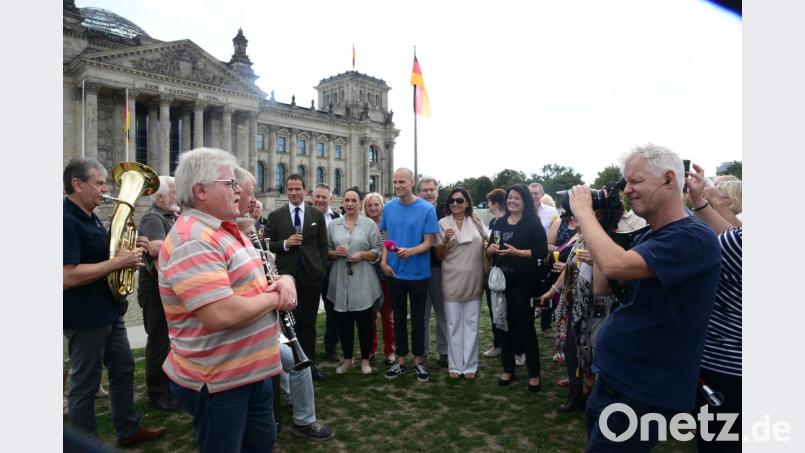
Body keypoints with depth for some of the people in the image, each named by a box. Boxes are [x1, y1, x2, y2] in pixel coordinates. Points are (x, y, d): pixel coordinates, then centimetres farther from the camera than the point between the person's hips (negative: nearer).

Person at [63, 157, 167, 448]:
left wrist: (127, 257, 4)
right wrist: (117, 263, -23)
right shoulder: (68, 220, -20)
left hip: (109, 312, 10)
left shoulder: (91, 217, 11)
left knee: (123, 369, 19)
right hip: (85, 318, -10)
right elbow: (68, 276, -27)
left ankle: (129, 430, 34)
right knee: (85, 384, 6)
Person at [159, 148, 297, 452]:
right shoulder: (193, 241, -25)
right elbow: (222, 315, -34)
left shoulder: (228, 231, 8)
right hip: (216, 382, -9)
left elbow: (248, 278, 19)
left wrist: (284, 280, -5)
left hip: (253, 369, 9)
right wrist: (274, 298, -17)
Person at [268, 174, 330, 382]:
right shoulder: (275, 216, 3)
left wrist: (322, 270, 1)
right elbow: (269, 245, 2)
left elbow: (323, 246, 6)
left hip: (311, 276, 1)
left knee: (308, 323, 10)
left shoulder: (317, 215, 6)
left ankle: (309, 362, 23)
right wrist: (285, 244, -16)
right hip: (286, 276, -1)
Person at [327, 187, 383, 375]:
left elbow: (378, 251, 0)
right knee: (344, 322, 8)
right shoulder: (333, 225, 8)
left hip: (363, 281, -2)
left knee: (364, 321, 5)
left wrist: (362, 255, -15)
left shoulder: (369, 224, 2)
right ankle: (347, 358, 26)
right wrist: (335, 252, -9)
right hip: (341, 281, 2)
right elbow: (326, 252, 11)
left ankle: (365, 359, 22)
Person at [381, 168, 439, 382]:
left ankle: (418, 360, 25)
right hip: (395, 273, 3)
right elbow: (387, 238, 9)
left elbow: (428, 243, -10)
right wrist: (384, 261, -6)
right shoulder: (389, 208, 1)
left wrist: (410, 251, -28)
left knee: (418, 318, 10)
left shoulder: (427, 209, -10)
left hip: (418, 273, -3)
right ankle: (401, 360, 27)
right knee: (399, 317, 13)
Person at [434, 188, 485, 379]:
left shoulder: (476, 222, 5)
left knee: (471, 323, 9)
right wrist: (445, 240, -18)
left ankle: (470, 365, 19)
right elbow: (439, 255, -1)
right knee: (454, 324, 5)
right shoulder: (443, 223, -1)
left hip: (474, 279, 2)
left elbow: (485, 247, 18)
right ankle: (455, 365, 16)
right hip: (452, 279, -2)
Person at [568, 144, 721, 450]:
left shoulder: (692, 238, -21)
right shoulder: (645, 238, 10)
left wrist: (584, 212, -20)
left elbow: (614, 266, -35)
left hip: (643, 395, -9)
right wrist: (598, 221, 2)